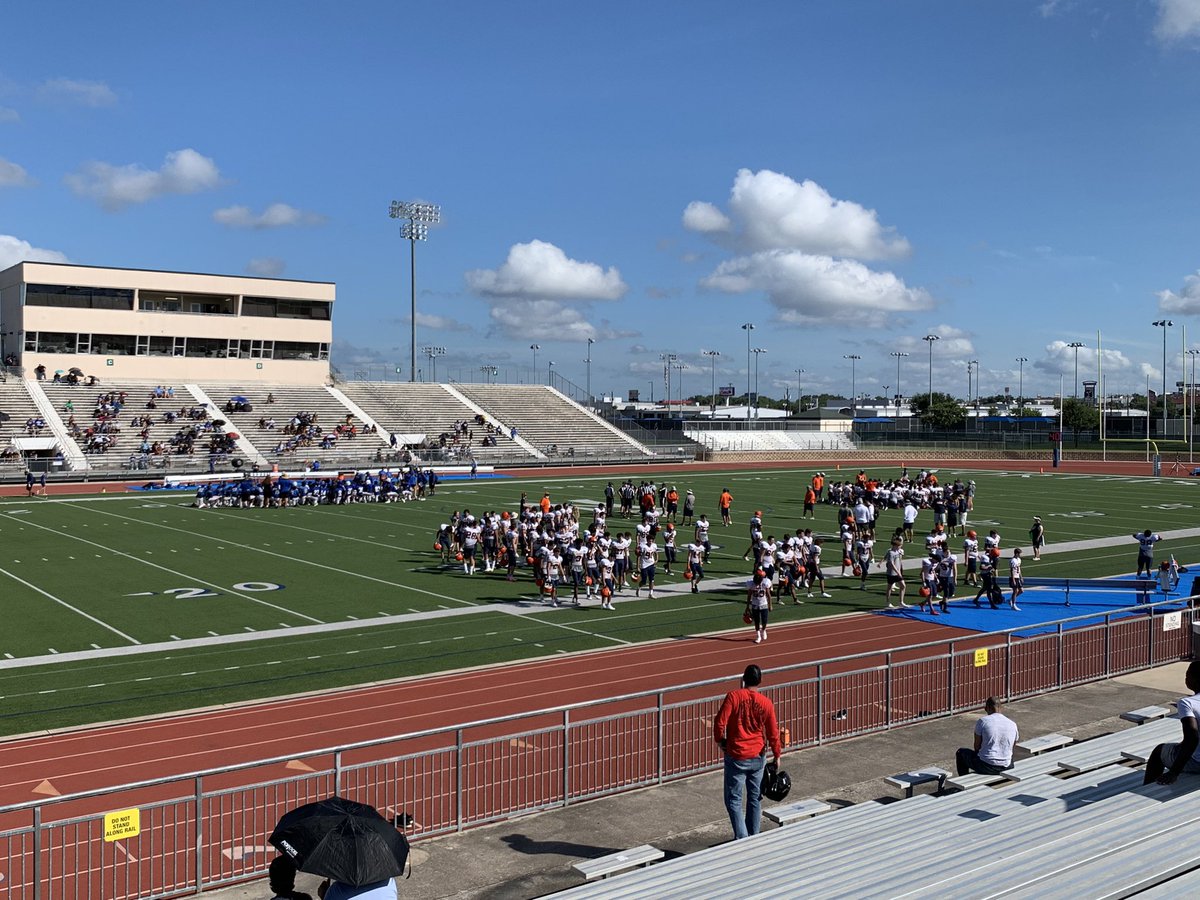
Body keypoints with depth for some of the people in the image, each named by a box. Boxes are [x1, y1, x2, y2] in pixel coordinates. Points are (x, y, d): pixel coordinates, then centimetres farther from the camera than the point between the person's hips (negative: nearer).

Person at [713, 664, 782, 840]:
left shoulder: (733, 696, -12)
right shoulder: (766, 703, -3)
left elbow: (720, 722, -17)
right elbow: (773, 733, 2)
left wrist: (719, 740, 2)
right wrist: (777, 756, 16)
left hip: (736, 757, -3)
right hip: (758, 757, 3)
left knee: (733, 799, 4)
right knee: (755, 798, 16)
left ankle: (741, 837, -4)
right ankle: (753, 836, 23)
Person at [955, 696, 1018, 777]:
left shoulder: (983, 721, -8)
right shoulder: (1013, 724, 3)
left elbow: (977, 746, 0)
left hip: (986, 766, -4)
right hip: (1006, 767, 4)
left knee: (961, 752, 23)